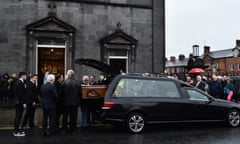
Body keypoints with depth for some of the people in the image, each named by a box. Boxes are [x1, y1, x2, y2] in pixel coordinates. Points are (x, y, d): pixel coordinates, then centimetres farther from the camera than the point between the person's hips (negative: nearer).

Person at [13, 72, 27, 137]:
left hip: (18, 102, 10)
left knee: (18, 116, 15)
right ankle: (16, 132, -1)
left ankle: (17, 130, 23)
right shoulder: (20, 83, -17)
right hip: (20, 102, -10)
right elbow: (21, 94, -21)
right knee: (18, 117, -5)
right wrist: (24, 103, -20)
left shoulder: (18, 82, 13)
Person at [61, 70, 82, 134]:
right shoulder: (78, 82, -7)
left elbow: (62, 93, -8)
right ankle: (73, 130, 14)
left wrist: (63, 100, 9)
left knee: (65, 116, 12)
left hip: (66, 102, -1)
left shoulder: (65, 82, -13)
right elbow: (80, 93, -2)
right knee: (73, 117, 10)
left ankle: (64, 129, 18)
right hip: (75, 102, 1)